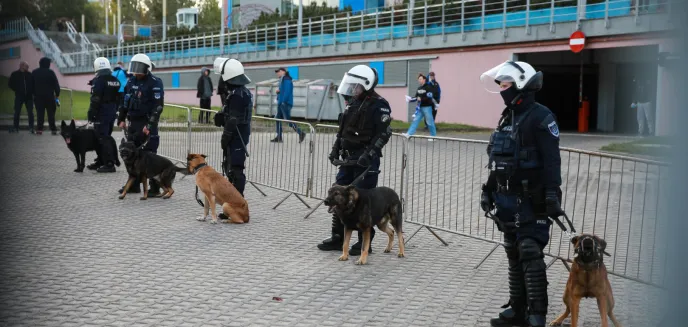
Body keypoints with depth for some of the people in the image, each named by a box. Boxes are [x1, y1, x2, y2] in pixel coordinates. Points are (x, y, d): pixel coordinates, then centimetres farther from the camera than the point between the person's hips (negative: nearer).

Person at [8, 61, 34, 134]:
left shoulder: (30, 74, 3)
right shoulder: (15, 74, 2)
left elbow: (33, 84, 10)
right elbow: (10, 84, 8)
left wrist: (32, 92, -2)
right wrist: (17, 90, 0)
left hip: (29, 96, 0)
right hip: (19, 96, 0)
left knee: (30, 112, -2)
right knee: (17, 112, 3)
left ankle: (31, 128, 2)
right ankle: (15, 127, 11)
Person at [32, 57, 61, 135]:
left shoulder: (34, 72, 7)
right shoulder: (50, 72, -6)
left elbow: (32, 84, 10)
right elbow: (56, 84, -6)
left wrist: (34, 94, 14)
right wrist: (57, 94, 0)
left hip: (38, 96, 3)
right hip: (49, 96, -3)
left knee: (40, 113, 4)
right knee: (51, 113, 2)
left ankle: (39, 129, -2)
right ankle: (53, 129, 0)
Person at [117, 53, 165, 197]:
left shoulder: (155, 83, -11)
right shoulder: (131, 81, 12)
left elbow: (158, 106, -17)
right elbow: (125, 102, 20)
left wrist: (150, 125, -22)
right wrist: (121, 119, 14)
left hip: (147, 124, -8)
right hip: (133, 123, 8)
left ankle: (154, 188, -1)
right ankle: (134, 185, 25)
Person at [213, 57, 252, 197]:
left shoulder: (237, 95, -21)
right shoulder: (243, 92, 13)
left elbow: (233, 120, -22)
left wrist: (225, 137, -15)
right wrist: (221, 116, 4)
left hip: (237, 137, -11)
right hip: (241, 135, 11)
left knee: (235, 168, -7)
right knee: (229, 165, 21)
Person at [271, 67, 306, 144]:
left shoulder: (287, 80, -12)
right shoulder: (282, 80, 19)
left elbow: (287, 92, -21)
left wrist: (283, 101, -23)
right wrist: (279, 91, 7)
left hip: (285, 103, -11)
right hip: (281, 103, 11)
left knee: (288, 120, -10)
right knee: (278, 119, 8)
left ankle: (301, 133, -3)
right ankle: (279, 137, 9)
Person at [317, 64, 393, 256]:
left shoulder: (379, 105, -12)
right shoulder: (353, 102, 13)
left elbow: (383, 134, -17)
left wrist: (369, 154, -24)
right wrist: (336, 149, 14)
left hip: (366, 160, -8)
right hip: (348, 158, 8)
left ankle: (364, 242, 8)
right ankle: (337, 238, 20)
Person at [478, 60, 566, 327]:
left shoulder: (540, 117, -11)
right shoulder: (507, 118, 16)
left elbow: (552, 160, -18)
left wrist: (552, 195, -24)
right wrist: (488, 190, 21)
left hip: (531, 200, -9)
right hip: (508, 199, 9)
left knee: (530, 253, -12)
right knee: (514, 255, 12)